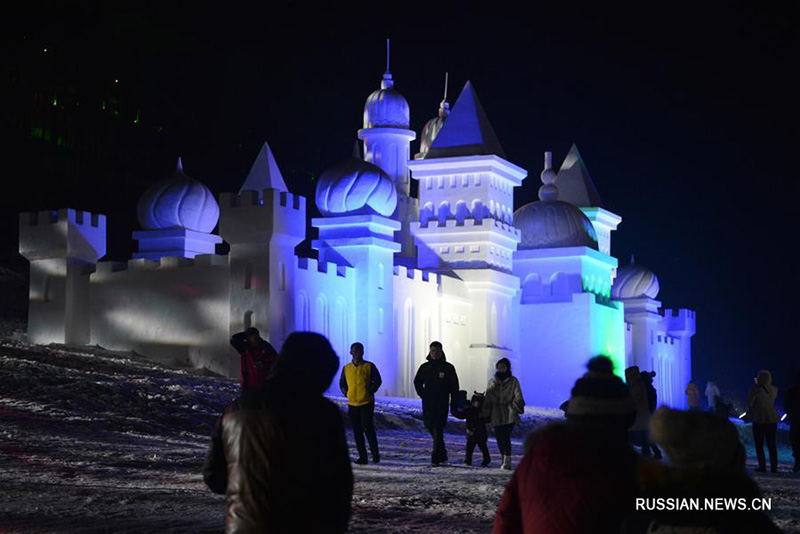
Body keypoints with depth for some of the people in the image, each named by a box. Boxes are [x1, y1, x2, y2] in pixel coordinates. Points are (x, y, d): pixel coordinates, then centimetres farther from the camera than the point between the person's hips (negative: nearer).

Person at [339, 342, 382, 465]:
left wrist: (370, 392, -5)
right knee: (357, 431, 4)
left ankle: (375, 453, 3)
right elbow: (342, 383, 20)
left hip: (367, 403, -4)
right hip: (352, 404, 4)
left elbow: (377, 381, 2)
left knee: (367, 428, -11)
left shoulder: (369, 366, -1)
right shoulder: (346, 368, 9)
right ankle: (362, 456, 10)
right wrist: (346, 393, 6)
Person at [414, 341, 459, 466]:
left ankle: (436, 458, -11)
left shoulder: (448, 368, 0)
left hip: (442, 404, -4)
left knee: (438, 429, -11)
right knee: (430, 427, 8)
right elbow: (417, 382, 20)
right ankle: (442, 454, 26)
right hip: (428, 404, 4)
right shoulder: (424, 367, 8)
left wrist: (454, 404, -2)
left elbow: (454, 387, 2)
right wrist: (422, 395, 5)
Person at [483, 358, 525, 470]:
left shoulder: (513, 381, 2)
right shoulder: (492, 382, 11)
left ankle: (507, 461, -11)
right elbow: (488, 399, 14)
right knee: (499, 438, 5)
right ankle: (505, 460, 22)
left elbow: (518, 397, -1)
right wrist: (486, 414, 12)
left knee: (505, 437, -14)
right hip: (496, 415, 4)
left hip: (509, 414, -4)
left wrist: (519, 408, -11)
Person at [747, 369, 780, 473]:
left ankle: (762, 466, 0)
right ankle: (774, 466, 8)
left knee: (759, 445, 3)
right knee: (772, 444, 10)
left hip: (759, 419, -5)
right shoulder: (774, 389, 2)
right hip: (772, 419, 5)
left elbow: (749, 403, -8)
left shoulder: (756, 390, -13)